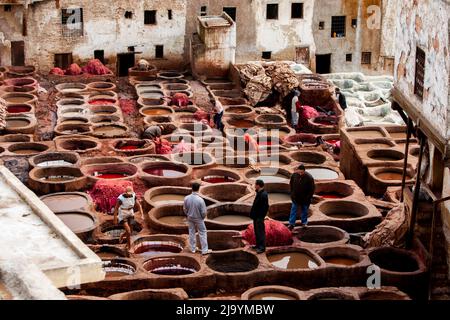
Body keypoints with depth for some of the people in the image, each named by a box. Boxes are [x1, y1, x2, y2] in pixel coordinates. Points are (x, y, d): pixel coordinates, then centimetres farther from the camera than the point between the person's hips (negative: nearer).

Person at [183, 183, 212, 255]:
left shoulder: (186, 198, -17)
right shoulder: (200, 200, -28)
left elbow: (185, 209, -3)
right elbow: (203, 212, -20)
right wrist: (203, 217, 2)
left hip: (190, 218, 4)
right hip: (198, 219, -4)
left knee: (192, 233, 19)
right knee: (202, 233, 11)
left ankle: (193, 249, 30)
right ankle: (205, 250, 15)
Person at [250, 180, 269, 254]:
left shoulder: (263, 195, -22)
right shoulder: (259, 193, 8)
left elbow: (265, 207, -23)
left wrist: (261, 216, -20)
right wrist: (253, 214, 12)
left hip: (259, 217, -10)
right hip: (256, 216, 10)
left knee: (260, 231, -4)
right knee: (257, 231, 18)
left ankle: (262, 247, 1)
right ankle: (258, 245, 29)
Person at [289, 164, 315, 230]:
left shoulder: (309, 177, -24)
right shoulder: (294, 175, -14)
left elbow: (312, 188, -14)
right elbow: (291, 185, 4)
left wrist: (308, 197, -13)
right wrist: (292, 193, 4)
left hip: (305, 199, -2)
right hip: (296, 197, 2)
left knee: (305, 210, 14)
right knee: (293, 210, 7)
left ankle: (304, 223, 31)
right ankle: (291, 224, 14)